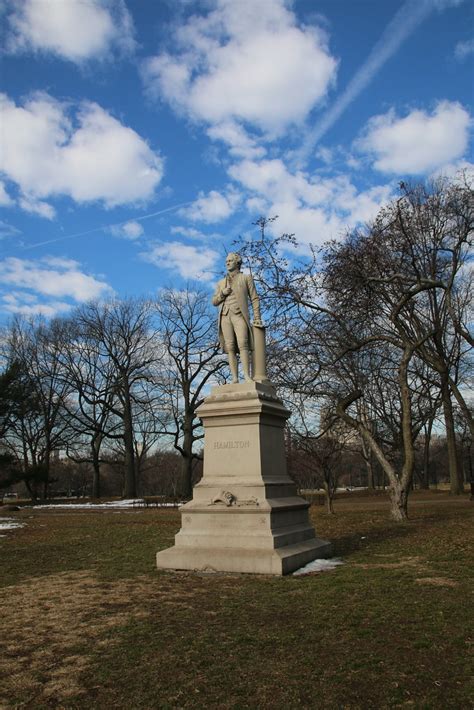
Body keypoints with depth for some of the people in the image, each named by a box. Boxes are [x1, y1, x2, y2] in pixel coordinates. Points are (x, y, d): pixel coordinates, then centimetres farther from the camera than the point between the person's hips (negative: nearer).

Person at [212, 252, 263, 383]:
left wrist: (257, 318, -5)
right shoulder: (221, 283, 23)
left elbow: (254, 299, 6)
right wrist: (222, 293, -2)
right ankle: (235, 378, -10)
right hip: (225, 317, 3)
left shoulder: (246, 278, 12)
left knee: (242, 344, -21)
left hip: (239, 315, -3)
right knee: (230, 348, -7)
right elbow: (214, 302, 20)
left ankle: (247, 376, -27)